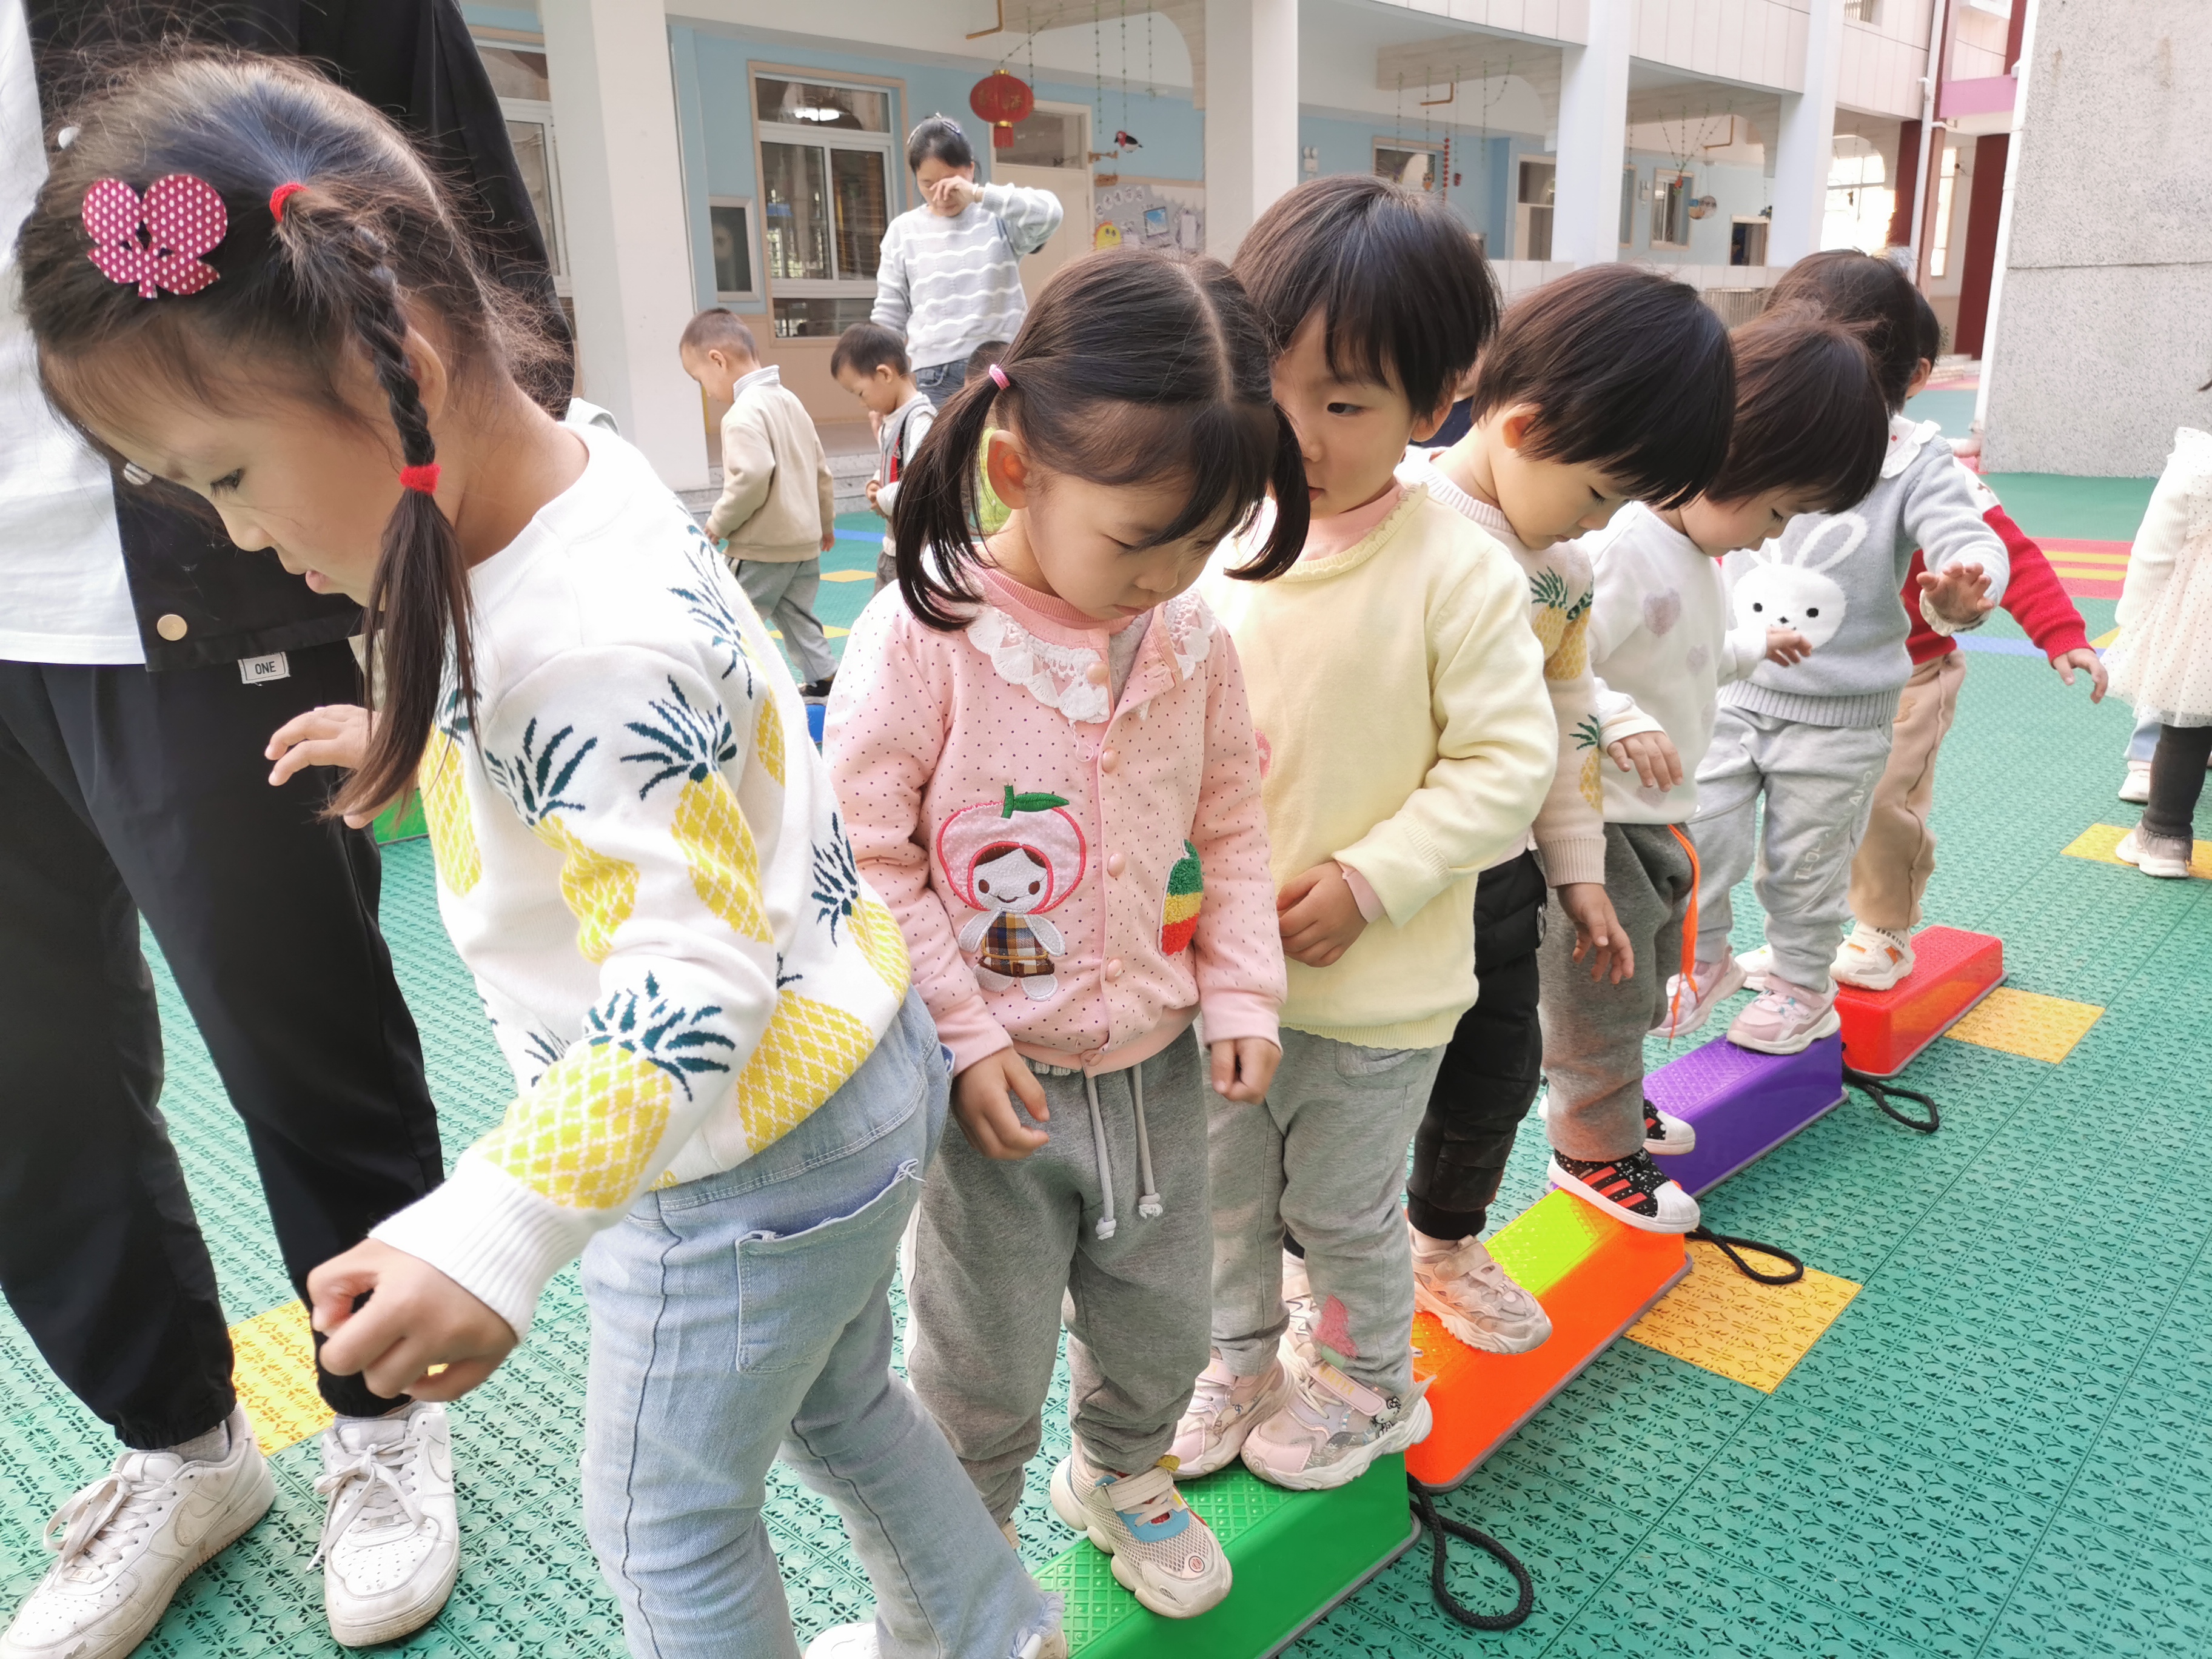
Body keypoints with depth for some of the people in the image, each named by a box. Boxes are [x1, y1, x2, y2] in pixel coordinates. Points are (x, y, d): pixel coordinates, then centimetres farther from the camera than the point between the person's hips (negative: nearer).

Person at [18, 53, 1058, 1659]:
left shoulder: (590, 646, -33)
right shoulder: (582, 472, -3)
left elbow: (695, 983, -34)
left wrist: (493, 1236, -42)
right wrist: (414, 734, 20)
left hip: (752, 1160, -9)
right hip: (849, 1076, 9)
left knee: (665, 1520, 17)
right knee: (838, 1405, 31)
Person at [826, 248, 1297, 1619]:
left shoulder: (1195, 637, -5)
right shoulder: (922, 634, -20)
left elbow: (1231, 827, 6)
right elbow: (869, 860, -16)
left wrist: (1242, 994, 0)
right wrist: (965, 1038, -16)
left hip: (1159, 1064, 5)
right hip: (996, 1085, -4)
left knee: (1161, 1324, 24)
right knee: (986, 1366, 15)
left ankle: (1123, 1476, 56)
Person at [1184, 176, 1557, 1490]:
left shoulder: (1461, 574, -18)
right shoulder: (1220, 544, -5)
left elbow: (1507, 764, -14)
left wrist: (1369, 882, -20)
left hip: (1376, 988, -4)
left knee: (1346, 1210, 17)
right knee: (1225, 1195, 23)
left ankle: (1366, 1384, 45)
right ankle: (1238, 1360, 49)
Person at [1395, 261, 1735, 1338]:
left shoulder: (1566, 561, 6)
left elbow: (1568, 719, 14)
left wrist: (1577, 867, 17)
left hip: (1499, 873, 8)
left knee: (1499, 1077, 19)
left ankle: (1448, 1247, 44)